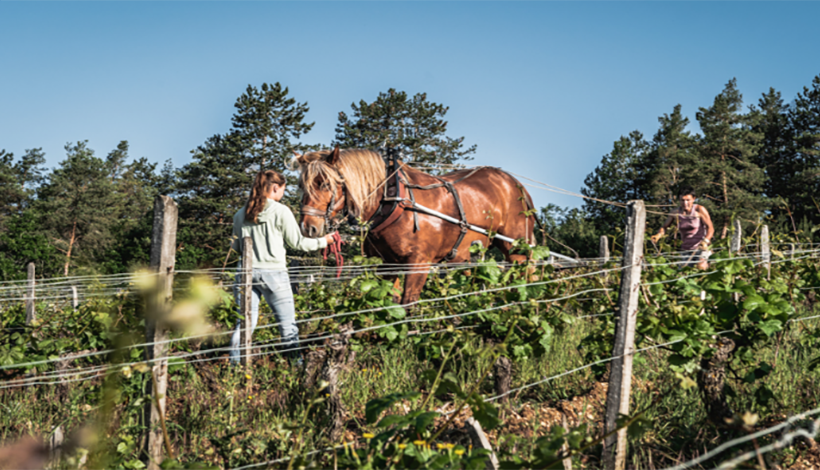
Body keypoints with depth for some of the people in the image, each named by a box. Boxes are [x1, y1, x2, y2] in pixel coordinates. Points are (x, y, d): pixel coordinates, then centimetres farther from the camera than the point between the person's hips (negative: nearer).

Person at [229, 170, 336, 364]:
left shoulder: (241, 214, 7)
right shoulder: (281, 211, -6)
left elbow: (236, 246, 14)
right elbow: (297, 242, 0)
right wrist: (323, 241, 14)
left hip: (247, 270, 4)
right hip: (273, 272, -4)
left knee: (244, 322, 8)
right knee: (287, 324, 6)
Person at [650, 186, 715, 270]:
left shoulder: (699, 210, -8)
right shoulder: (676, 212, 1)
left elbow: (710, 227, -10)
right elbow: (664, 227, 12)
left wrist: (705, 241, -28)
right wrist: (658, 235, -11)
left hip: (701, 247, -4)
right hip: (686, 249, 5)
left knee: (701, 266, -30)